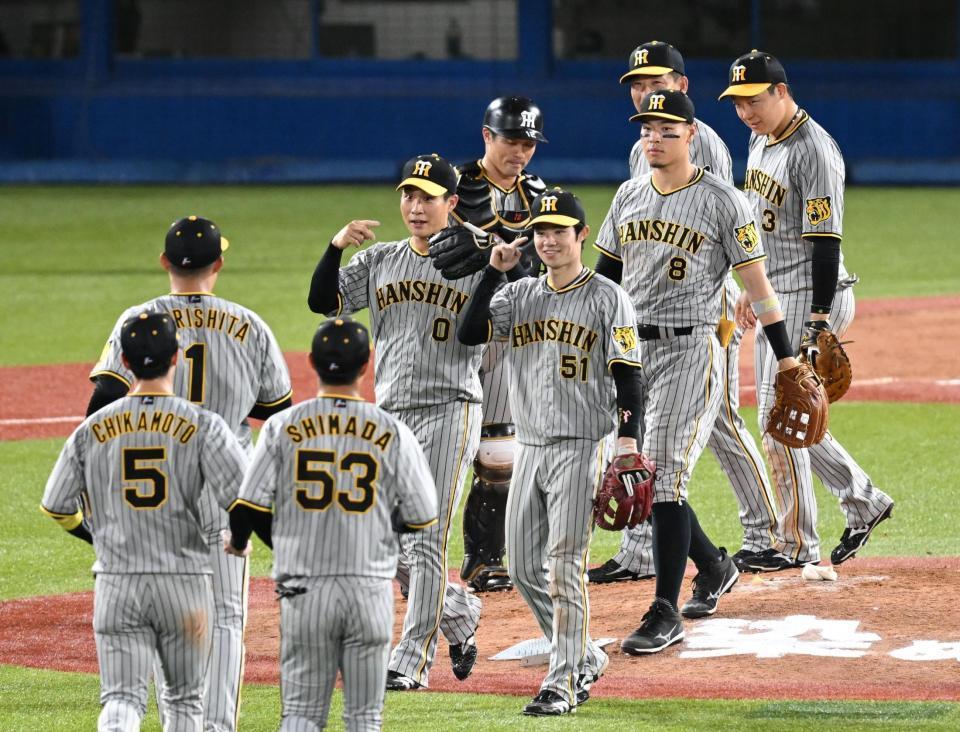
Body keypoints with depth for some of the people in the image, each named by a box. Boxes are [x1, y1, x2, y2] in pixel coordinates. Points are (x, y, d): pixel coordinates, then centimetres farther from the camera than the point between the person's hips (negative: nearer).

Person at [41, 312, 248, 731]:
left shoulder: (93, 428, 2)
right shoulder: (202, 425, -6)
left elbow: (55, 507, 9)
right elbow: (243, 498, -14)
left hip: (116, 583, 1)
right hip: (185, 582, -1)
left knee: (123, 696, -2)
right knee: (185, 698, 15)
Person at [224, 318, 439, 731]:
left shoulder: (283, 427, -3)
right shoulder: (393, 433, -2)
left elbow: (249, 507, -4)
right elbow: (422, 518, 1)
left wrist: (238, 542, 18)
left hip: (304, 589, 0)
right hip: (370, 588, 0)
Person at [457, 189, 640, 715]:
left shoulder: (607, 299, -3)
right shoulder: (518, 296, 11)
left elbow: (627, 375, -6)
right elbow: (469, 333, -2)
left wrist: (627, 437, -16)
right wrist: (493, 272, -6)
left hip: (582, 447, -6)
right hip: (530, 448, 6)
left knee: (564, 566, -11)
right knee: (524, 570, 7)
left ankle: (563, 682, -9)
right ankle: (584, 657, 23)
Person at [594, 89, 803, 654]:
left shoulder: (722, 201, -5)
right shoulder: (630, 196, 11)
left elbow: (757, 282, -5)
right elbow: (604, 275, 18)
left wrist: (787, 358, -7)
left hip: (690, 349, -6)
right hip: (630, 349, 6)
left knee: (664, 477, -14)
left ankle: (665, 615, -11)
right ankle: (714, 566, 32)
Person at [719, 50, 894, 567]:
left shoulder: (813, 151, -18)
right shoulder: (760, 141, 11)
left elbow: (825, 238, -22)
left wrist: (819, 321, -25)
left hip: (809, 297, -10)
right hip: (775, 298, 10)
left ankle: (801, 550, -4)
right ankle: (863, 501, 27)